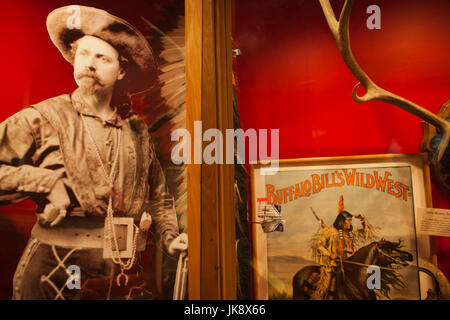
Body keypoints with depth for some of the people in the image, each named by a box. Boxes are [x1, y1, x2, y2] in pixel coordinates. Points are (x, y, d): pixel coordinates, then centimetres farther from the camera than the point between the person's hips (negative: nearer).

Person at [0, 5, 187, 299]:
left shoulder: (137, 130, 6)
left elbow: (158, 194, 17)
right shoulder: (43, 118, -4)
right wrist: (47, 183, -17)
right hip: (54, 275, -2)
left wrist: (169, 236, 5)